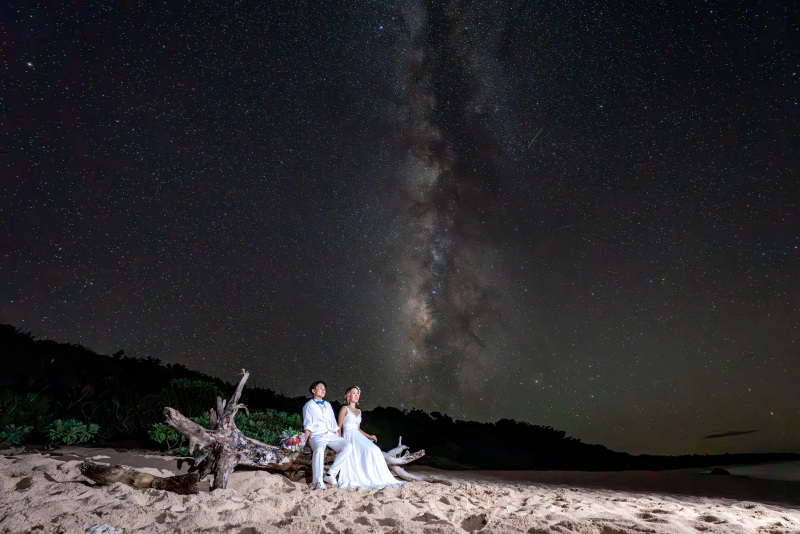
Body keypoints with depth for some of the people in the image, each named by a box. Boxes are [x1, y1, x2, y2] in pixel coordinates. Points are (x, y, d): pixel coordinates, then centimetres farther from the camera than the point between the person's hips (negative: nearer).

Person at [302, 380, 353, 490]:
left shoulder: (327, 405, 27)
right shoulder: (309, 405, 14)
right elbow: (308, 426, 2)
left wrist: (340, 439, 13)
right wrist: (304, 441, -13)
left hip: (331, 435, 5)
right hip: (317, 436, -5)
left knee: (348, 446, -23)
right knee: (319, 450, -38)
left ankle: (331, 474, -18)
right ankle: (318, 481, -27)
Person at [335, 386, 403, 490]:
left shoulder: (358, 411, 23)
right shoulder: (344, 409, 3)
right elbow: (339, 428, -1)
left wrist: (369, 436, 14)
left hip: (359, 437, 6)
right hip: (349, 437, -6)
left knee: (375, 451, -19)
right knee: (368, 451, -29)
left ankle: (377, 478, -17)